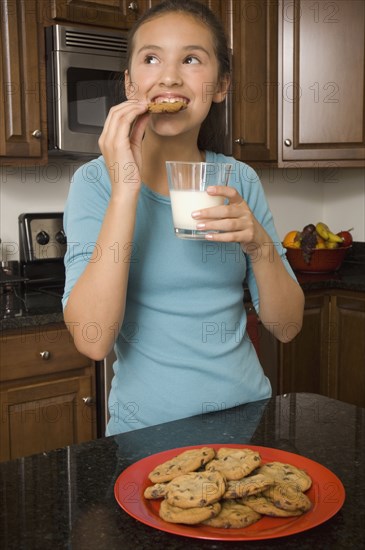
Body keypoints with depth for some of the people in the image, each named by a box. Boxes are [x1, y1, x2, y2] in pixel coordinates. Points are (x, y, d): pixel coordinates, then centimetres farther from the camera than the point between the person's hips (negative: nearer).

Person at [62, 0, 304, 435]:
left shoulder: (240, 180, -2)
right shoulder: (96, 180, -11)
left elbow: (286, 327, -2)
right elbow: (92, 341, -23)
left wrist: (259, 243, -21)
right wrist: (125, 189, -27)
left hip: (246, 411, 4)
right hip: (148, 427, -3)